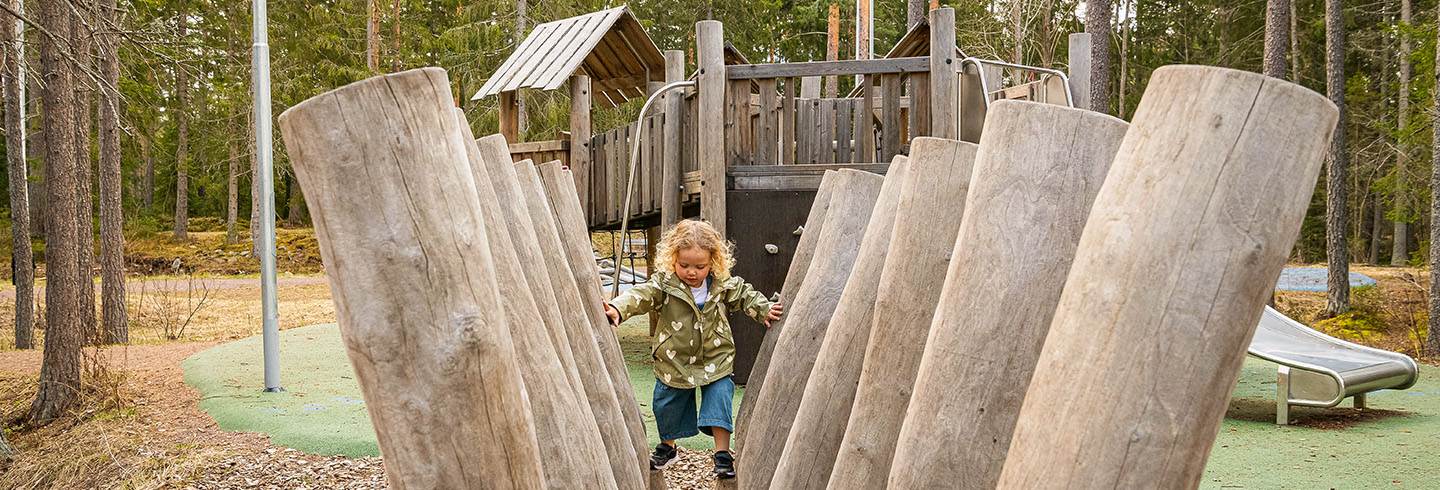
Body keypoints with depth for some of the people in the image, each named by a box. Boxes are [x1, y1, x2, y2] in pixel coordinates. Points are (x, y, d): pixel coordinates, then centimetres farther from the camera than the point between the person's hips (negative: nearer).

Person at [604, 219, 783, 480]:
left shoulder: (724, 285, -9)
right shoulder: (664, 284, -17)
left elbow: (745, 296, 8)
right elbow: (641, 296, -32)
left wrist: (764, 310, -3)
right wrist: (617, 309, -49)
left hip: (715, 360, 0)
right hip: (674, 362, 0)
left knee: (719, 398, -7)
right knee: (667, 405, 12)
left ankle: (723, 453, 7)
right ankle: (667, 446, 37)